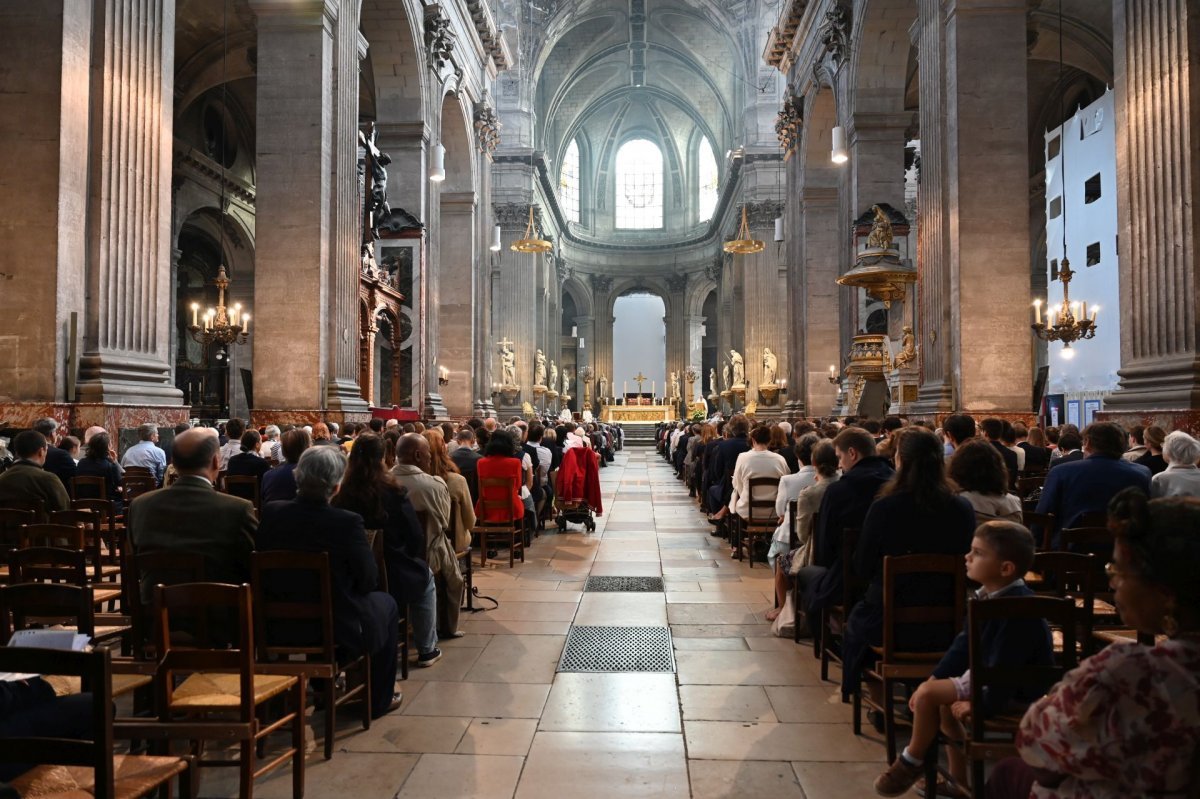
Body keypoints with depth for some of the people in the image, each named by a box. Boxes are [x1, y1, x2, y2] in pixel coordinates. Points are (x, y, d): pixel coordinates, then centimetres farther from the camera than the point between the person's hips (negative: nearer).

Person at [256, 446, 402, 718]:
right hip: (339, 631, -5)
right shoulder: (347, 522, -26)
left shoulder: (270, 512, -13)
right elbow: (368, 580, -15)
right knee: (386, 603, 24)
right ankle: (379, 700, 33)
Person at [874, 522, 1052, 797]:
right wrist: (933, 679, 3)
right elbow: (964, 644, 7)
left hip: (1016, 689, -10)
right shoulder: (987, 596, 2)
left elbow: (1004, 665, -28)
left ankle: (913, 762, 8)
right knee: (937, 696, 19)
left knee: (928, 695, -16)